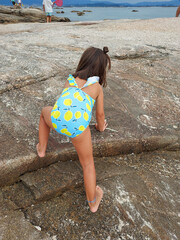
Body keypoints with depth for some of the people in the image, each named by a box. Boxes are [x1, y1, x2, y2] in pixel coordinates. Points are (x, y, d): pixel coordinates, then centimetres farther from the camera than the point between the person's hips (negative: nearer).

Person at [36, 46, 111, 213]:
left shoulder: (70, 79, 26)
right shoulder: (97, 87, 21)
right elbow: (100, 114, 26)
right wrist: (101, 127, 48)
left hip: (57, 119, 2)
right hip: (78, 126, -1)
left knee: (45, 111, 38)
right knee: (88, 164, 20)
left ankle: (41, 149, 44)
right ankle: (93, 202, 32)